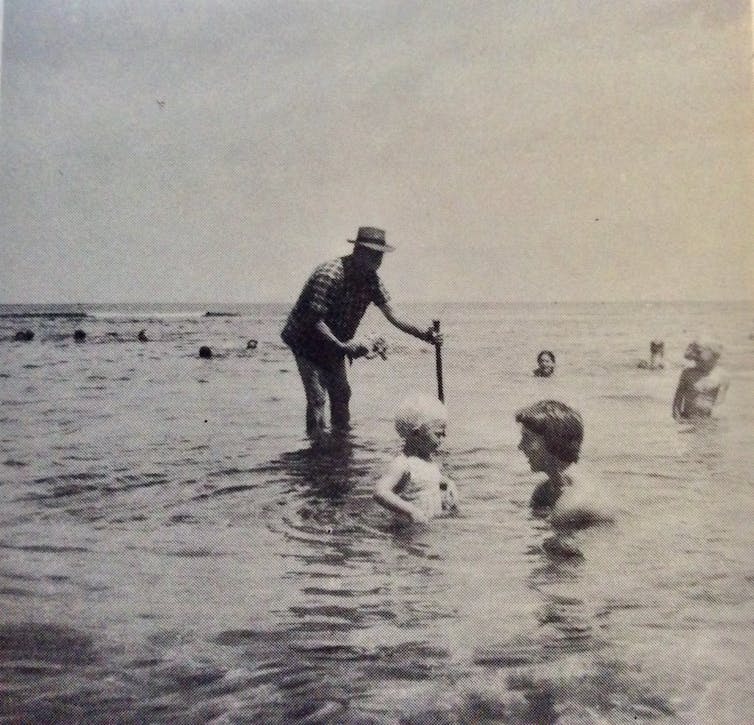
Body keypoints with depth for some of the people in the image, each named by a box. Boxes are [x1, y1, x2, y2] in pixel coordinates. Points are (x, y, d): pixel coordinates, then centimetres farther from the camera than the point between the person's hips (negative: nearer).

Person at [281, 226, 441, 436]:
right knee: (317, 398, -14)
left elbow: (391, 315, -9)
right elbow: (314, 320, -31)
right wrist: (342, 346, -40)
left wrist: (420, 332, -25)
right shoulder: (329, 275, -30)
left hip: (334, 345, 8)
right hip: (307, 342, -8)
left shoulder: (371, 279, -6)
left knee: (342, 393, 14)